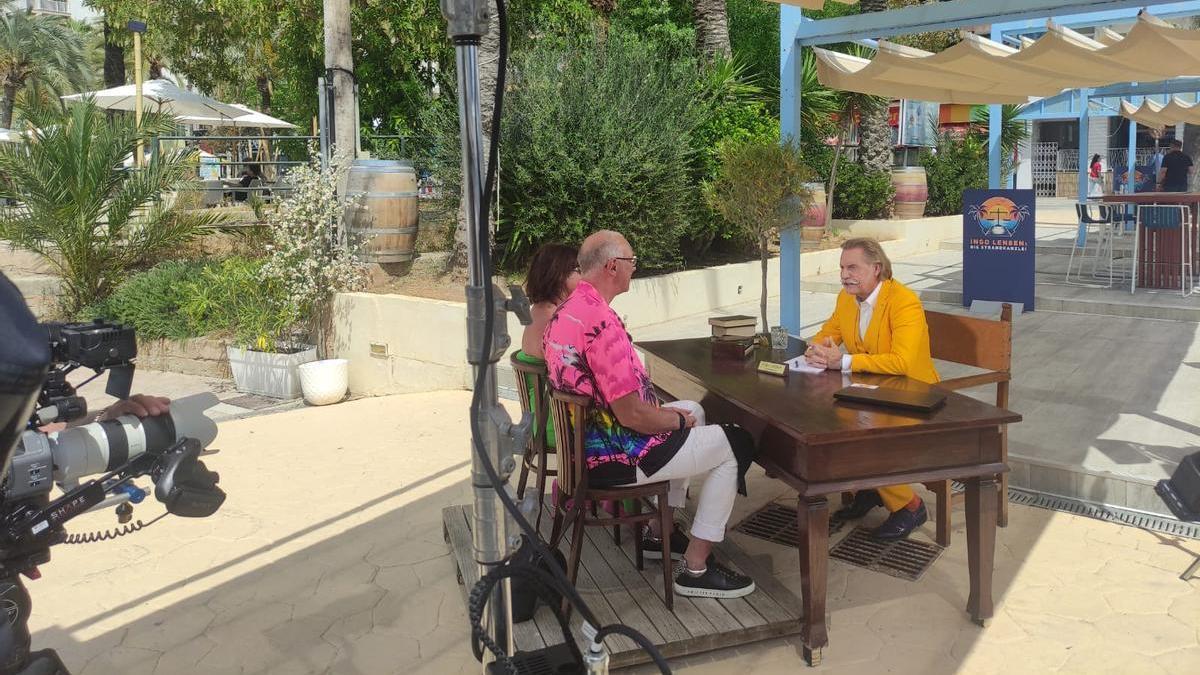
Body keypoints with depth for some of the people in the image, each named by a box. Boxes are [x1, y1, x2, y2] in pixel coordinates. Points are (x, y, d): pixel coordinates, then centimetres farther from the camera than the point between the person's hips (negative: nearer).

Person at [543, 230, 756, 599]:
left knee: (692, 411, 29)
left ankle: (661, 533, 35)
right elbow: (631, 414, -26)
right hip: (612, 456, -10)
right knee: (734, 445, 3)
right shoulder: (601, 322, -28)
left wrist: (669, 413, 11)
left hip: (584, 439, 10)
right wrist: (677, 421, -6)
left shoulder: (566, 310, 4)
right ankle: (695, 569, 9)